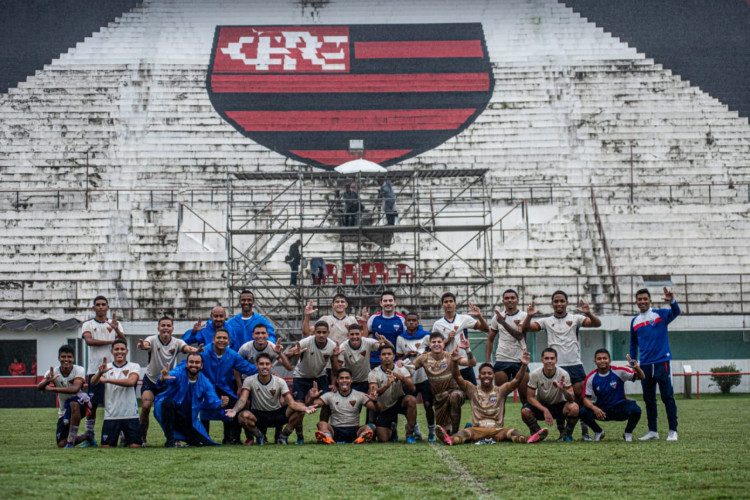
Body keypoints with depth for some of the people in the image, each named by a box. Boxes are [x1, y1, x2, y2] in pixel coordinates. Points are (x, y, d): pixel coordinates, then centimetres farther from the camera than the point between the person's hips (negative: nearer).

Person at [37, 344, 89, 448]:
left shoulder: (79, 370, -17)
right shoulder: (53, 372, -9)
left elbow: (75, 389, -34)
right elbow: (39, 387, -23)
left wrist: (52, 389, -37)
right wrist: (47, 380, -46)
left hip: (79, 406, -4)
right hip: (64, 411, 4)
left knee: (73, 403, -40)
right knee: (61, 444, -2)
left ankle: (71, 441, -29)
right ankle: (84, 437, 31)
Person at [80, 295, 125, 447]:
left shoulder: (115, 324, 13)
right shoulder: (88, 325, 8)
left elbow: (123, 341, -2)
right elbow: (89, 341, -10)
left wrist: (116, 329, -22)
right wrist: (111, 341, -10)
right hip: (95, 369, -1)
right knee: (92, 404, 0)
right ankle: (90, 436, 7)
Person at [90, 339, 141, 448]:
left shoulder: (134, 366, 4)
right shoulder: (106, 367, 8)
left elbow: (131, 381, -17)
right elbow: (93, 382, -9)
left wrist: (108, 380, -19)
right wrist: (100, 373, -32)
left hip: (130, 415, -1)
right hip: (111, 415, 1)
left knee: (135, 446, -8)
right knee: (106, 447, -3)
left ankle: (125, 438, 22)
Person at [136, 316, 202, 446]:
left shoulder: (176, 342, -10)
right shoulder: (153, 340, -16)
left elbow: (186, 348, -30)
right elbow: (146, 345, -39)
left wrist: (194, 350, -55)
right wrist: (143, 346, -65)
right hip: (150, 380, -2)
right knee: (146, 406, -20)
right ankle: (142, 438, -6)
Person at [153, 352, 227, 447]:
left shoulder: (204, 382, -6)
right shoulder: (179, 373, -20)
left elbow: (212, 400, -16)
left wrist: (221, 403, -39)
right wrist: (162, 379, -66)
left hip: (188, 420, 4)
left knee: (204, 442, -3)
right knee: (169, 401, -38)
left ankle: (177, 437, 28)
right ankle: (170, 440, -26)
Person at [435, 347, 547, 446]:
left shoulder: (501, 391, 12)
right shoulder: (473, 390, 11)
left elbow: (517, 380, 0)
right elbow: (457, 377, -1)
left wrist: (524, 366, -17)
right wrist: (455, 362, -19)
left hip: (498, 430, 1)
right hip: (477, 429, -1)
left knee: (513, 432, -31)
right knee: (464, 432, -34)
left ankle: (529, 439, -62)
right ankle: (449, 440, -67)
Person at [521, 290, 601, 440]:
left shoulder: (575, 319, 7)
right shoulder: (546, 321, 9)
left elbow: (596, 324, -4)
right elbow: (525, 329, 2)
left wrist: (588, 313, -25)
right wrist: (529, 316, -19)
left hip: (575, 365, 0)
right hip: (556, 366, 1)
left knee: (580, 397, -6)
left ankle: (585, 430, 2)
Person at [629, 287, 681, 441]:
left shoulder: (660, 314, 0)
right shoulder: (635, 321, 12)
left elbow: (675, 312, -20)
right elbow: (633, 345, 20)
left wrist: (672, 301, -40)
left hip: (662, 362, -5)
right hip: (645, 365, 5)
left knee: (667, 397, -5)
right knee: (649, 399, 8)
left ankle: (673, 431, -2)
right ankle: (652, 431, 15)